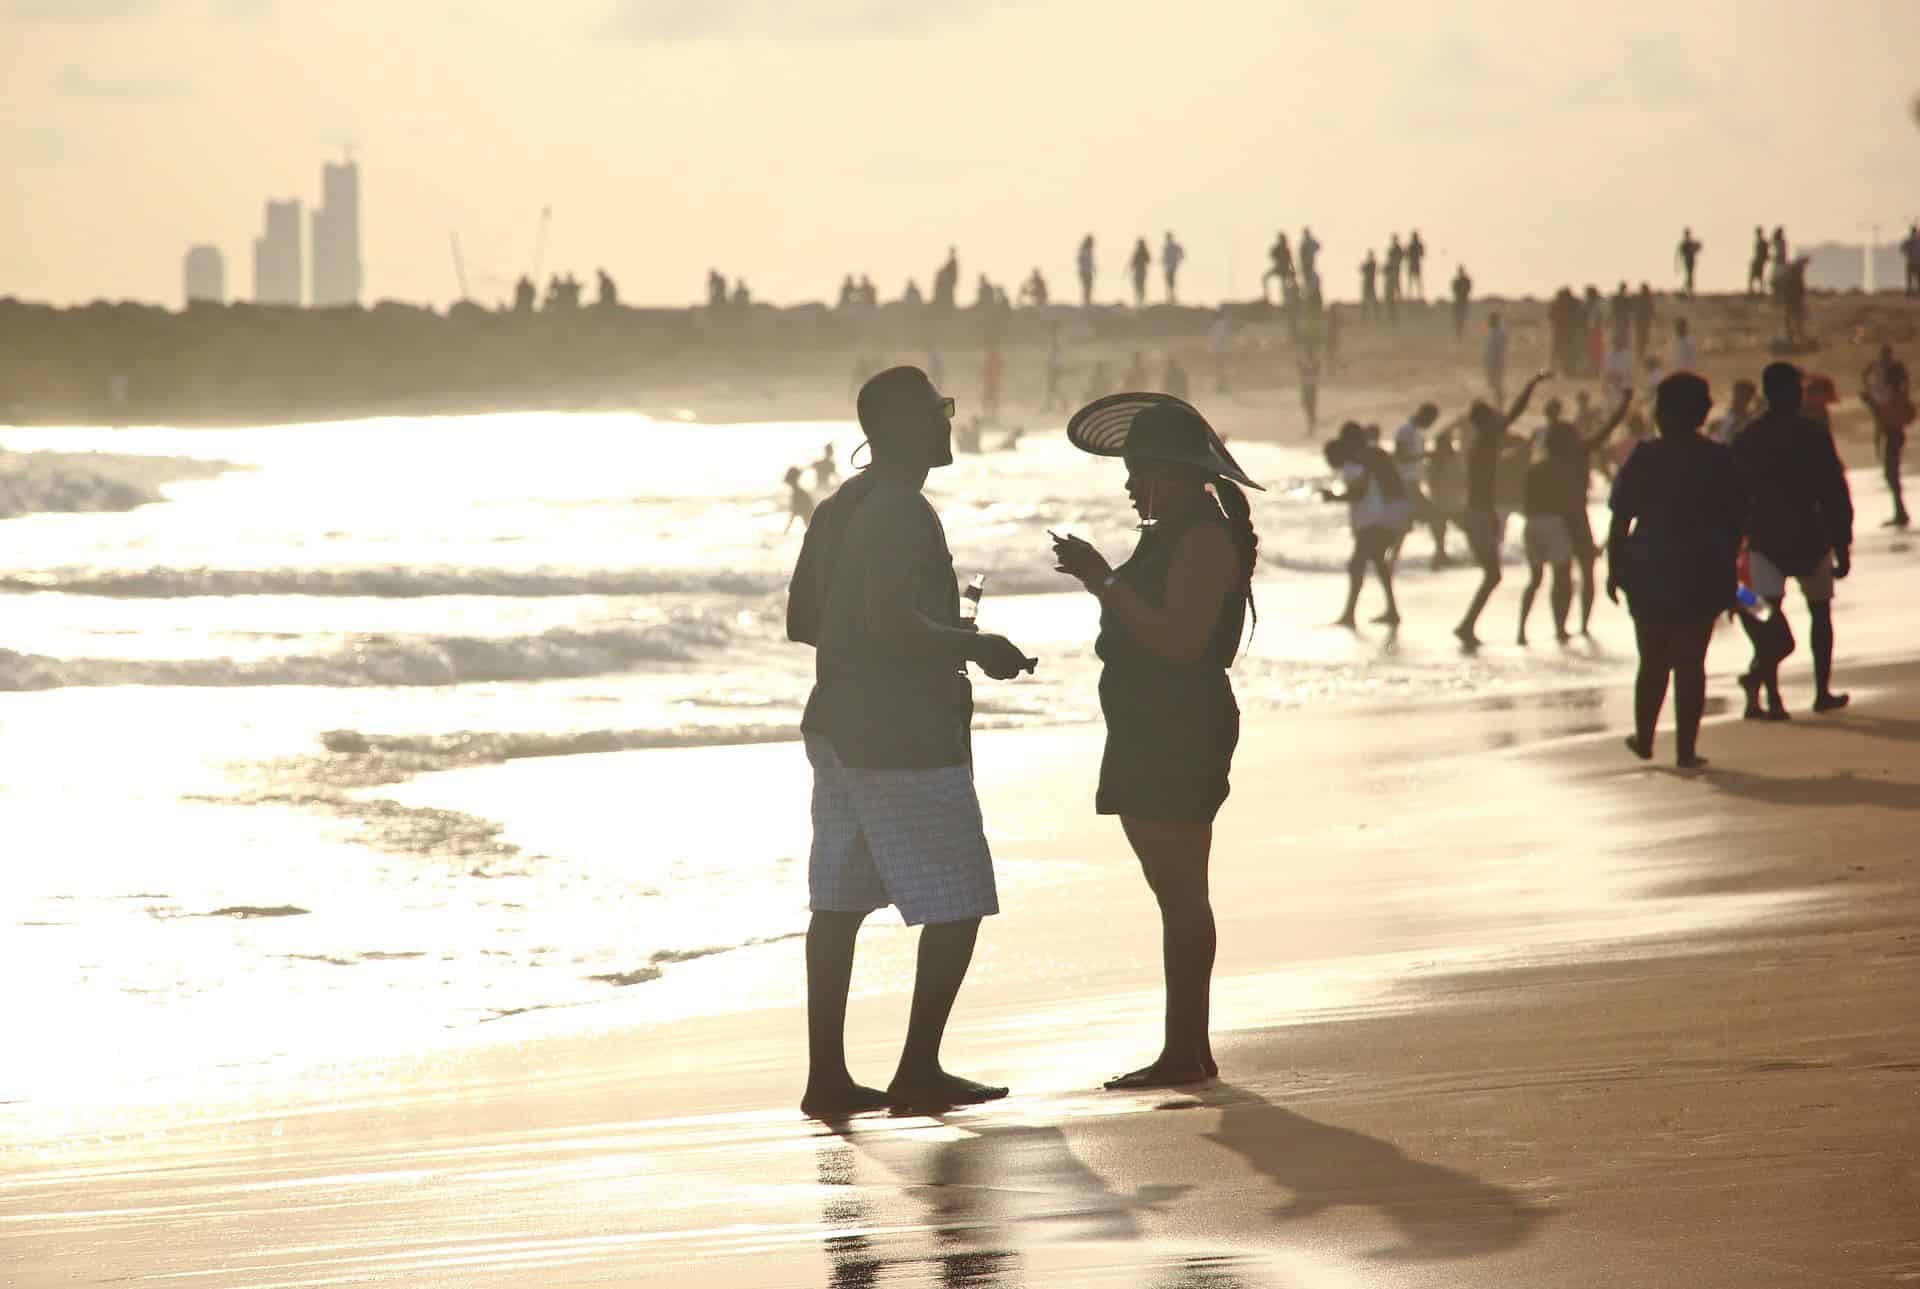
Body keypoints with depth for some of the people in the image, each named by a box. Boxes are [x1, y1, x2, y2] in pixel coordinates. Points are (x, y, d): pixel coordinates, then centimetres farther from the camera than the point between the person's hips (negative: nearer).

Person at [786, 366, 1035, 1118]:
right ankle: (918, 1072, -2)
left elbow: (800, 620, 19)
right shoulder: (903, 514, -16)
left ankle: (827, 1076, 6)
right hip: (906, 739, -9)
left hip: (840, 730, 10)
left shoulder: (837, 511, 13)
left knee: (839, 902, 7)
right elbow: (893, 622, -27)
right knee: (957, 904, -2)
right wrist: (977, 647, -14)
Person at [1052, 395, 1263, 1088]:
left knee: (1180, 894, -10)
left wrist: (1106, 585, -23)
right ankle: (1188, 1050, 16)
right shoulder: (1170, 537, 19)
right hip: (1152, 737, 11)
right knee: (1177, 895, 12)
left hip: (1183, 737, -11)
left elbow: (1181, 641, -24)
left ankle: (1185, 1051, -10)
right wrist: (1101, 581, 16)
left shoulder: (1204, 539, -14)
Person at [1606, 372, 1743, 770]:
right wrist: (1727, 567, 13)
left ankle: (1644, 740, 24)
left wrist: (1614, 570, 2)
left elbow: (1621, 520, -6)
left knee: (1653, 661, 14)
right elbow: (1734, 521, 3)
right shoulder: (1719, 461, -1)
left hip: (1650, 573, 0)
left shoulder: (1645, 458, -6)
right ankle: (1686, 749, 1)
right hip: (1702, 575, 0)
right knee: (1691, 662, 4)